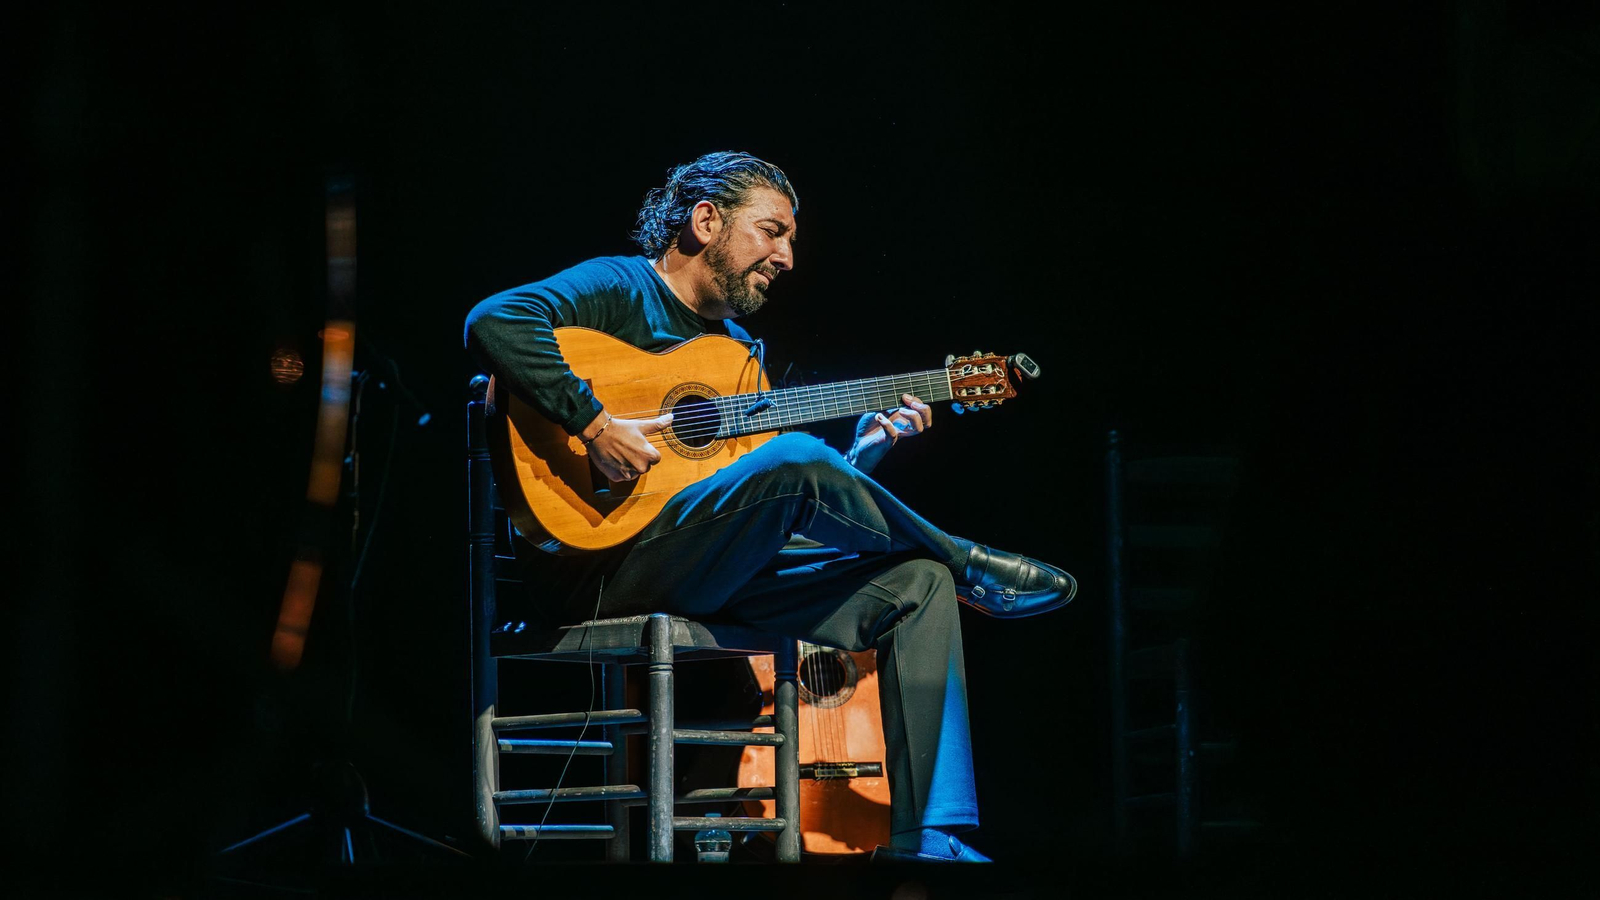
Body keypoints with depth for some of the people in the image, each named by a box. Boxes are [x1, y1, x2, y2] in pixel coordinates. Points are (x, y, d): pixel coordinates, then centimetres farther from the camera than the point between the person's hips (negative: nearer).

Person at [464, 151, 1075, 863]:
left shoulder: (738, 348, 26)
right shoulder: (619, 290, 1)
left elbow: (788, 510, 23)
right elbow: (494, 323, -19)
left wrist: (864, 452, 9)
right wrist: (595, 424, -24)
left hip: (720, 576, 9)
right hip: (608, 570, -9)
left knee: (919, 583, -6)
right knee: (793, 461, -32)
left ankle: (928, 841, -13)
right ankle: (968, 564, -5)